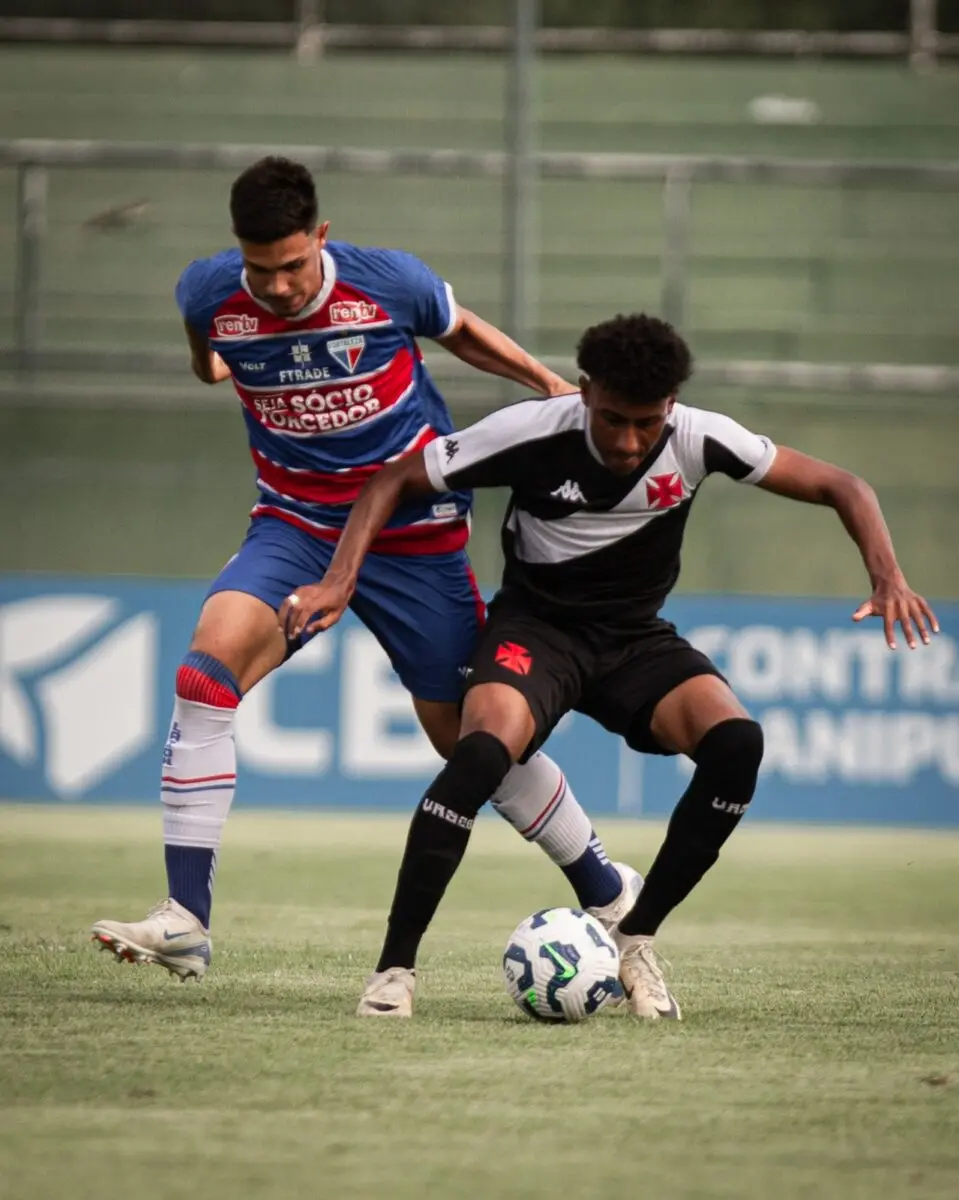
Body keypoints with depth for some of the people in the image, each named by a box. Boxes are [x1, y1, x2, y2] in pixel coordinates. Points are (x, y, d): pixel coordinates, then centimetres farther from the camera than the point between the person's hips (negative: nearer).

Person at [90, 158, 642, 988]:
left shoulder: (388, 283, -17)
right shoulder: (209, 295, -11)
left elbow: (460, 329, 5)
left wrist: (551, 383, -2)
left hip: (412, 531, -2)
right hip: (294, 527, 2)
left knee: (466, 732, 3)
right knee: (208, 665, -24)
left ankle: (607, 891, 26)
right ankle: (185, 921, -24)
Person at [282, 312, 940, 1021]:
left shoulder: (699, 441, -14)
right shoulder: (533, 434, -20)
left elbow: (841, 487, -8)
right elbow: (396, 481, -9)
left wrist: (887, 575, -25)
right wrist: (341, 579, -22)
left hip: (636, 638, 3)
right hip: (536, 626, -3)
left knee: (736, 742, -27)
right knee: (483, 750, -35)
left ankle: (635, 939, -9)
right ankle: (396, 965, -23)